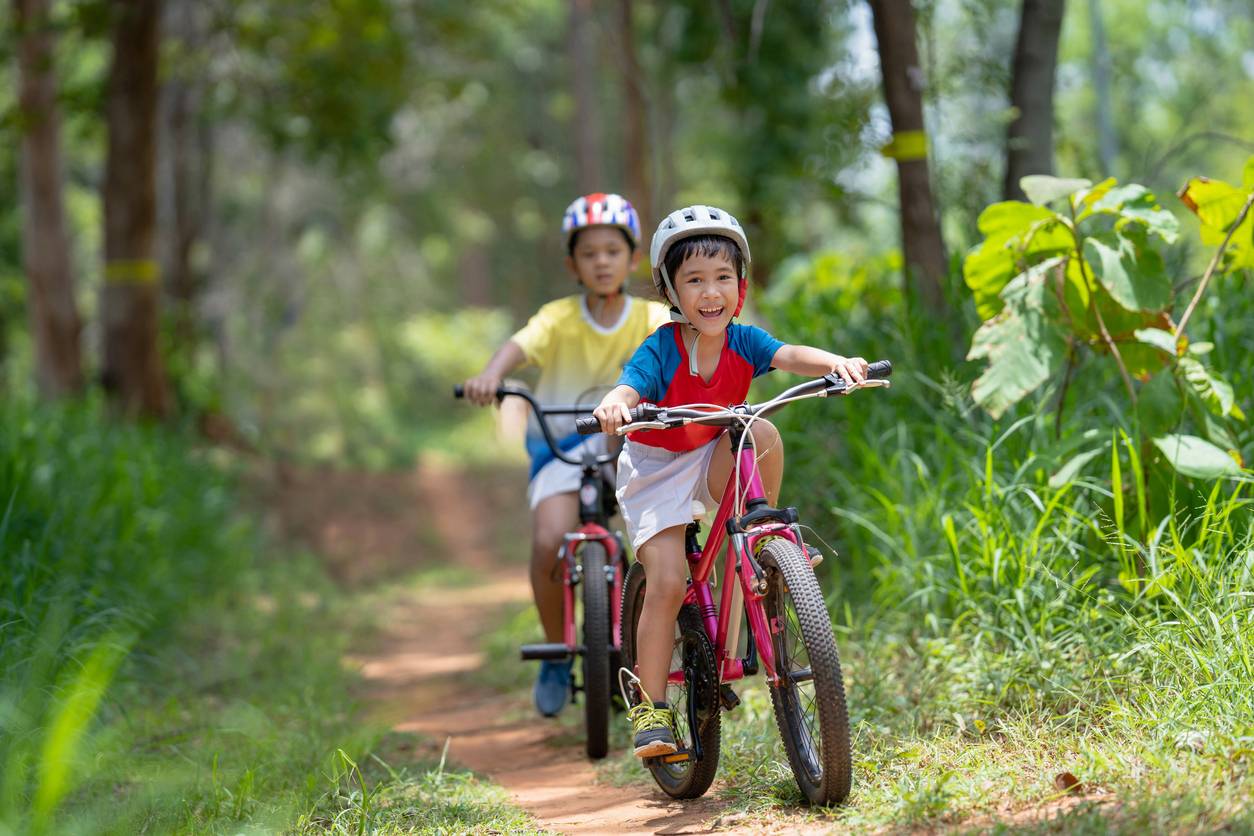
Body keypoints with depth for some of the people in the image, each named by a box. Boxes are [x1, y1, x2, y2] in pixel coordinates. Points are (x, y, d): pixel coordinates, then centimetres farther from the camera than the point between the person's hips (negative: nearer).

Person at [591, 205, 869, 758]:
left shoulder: (742, 342, -11)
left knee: (763, 434, -28)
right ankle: (650, 709, -6)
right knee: (666, 583, -17)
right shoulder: (661, 350, -20)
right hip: (656, 469, -3)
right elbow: (630, 388, -36)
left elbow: (790, 356, -28)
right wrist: (614, 405, -61)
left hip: (713, 467, 3)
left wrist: (834, 362, -50)